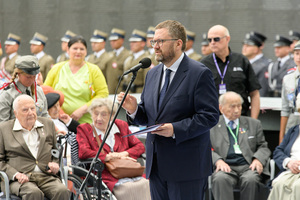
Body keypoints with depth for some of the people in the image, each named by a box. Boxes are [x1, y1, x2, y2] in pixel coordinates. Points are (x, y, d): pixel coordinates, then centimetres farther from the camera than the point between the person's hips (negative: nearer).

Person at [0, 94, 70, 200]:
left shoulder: (48, 124, 20)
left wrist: (55, 164, 5)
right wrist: (15, 174, -11)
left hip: (47, 176, 3)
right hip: (19, 179, -3)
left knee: (62, 191, -30)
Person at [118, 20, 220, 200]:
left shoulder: (200, 73, -8)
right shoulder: (153, 74, 15)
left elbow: (210, 116, -15)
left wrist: (176, 130, -24)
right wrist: (134, 109, -4)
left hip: (186, 166, -7)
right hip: (157, 165, 7)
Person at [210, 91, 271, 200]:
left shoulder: (253, 124, 21)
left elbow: (263, 147, 20)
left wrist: (258, 159, -3)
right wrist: (218, 161, -14)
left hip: (248, 166, 1)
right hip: (225, 166, -1)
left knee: (250, 180, -34)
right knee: (220, 179, -36)